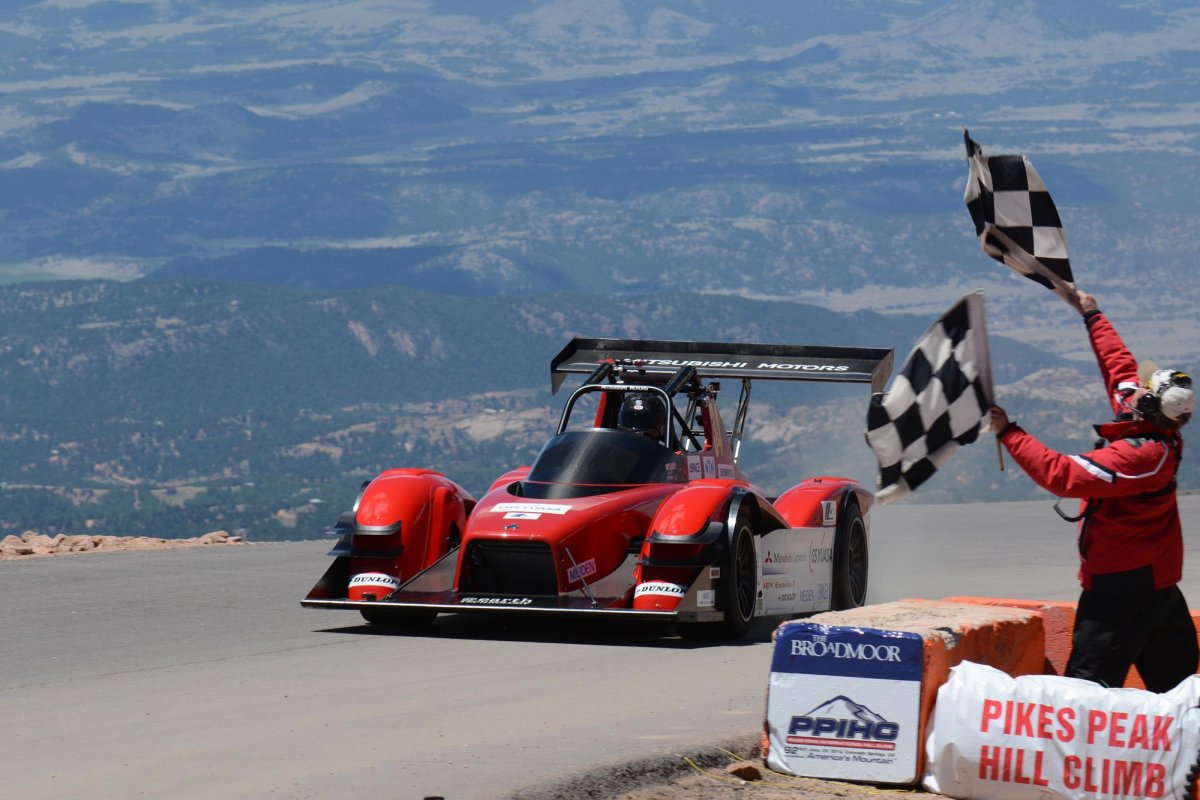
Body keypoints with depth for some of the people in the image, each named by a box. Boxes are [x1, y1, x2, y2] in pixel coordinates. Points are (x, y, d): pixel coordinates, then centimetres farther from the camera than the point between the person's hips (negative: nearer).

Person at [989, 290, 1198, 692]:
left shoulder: (1137, 456, -26)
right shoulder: (1160, 434, 0)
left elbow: (1062, 475, -29)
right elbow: (1120, 366, 15)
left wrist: (1008, 432, -23)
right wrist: (1093, 316, 26)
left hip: (1122, 583, -10)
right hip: (1159, 579, 10)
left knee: (1089, 679, -11)